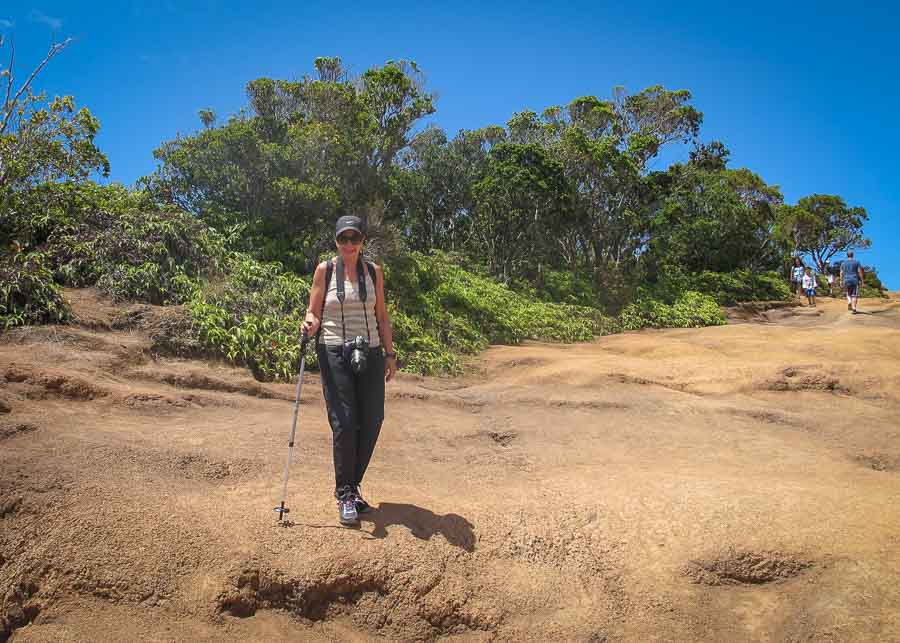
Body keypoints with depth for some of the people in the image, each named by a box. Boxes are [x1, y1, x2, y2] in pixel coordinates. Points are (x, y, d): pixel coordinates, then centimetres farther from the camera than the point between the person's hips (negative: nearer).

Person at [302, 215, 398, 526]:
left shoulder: (374, 272, 9)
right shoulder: (325, 270, 2)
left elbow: (382, 317, 13)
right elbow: (314, 311, 4)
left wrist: (390, 354, 8)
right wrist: (310, 323, -19)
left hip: (369, 354, 3)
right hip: (334, 353, -3)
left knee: (372, 422, 1)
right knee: (344, 423, -8)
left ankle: (352, 485, 21)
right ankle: (345, 495, 8)